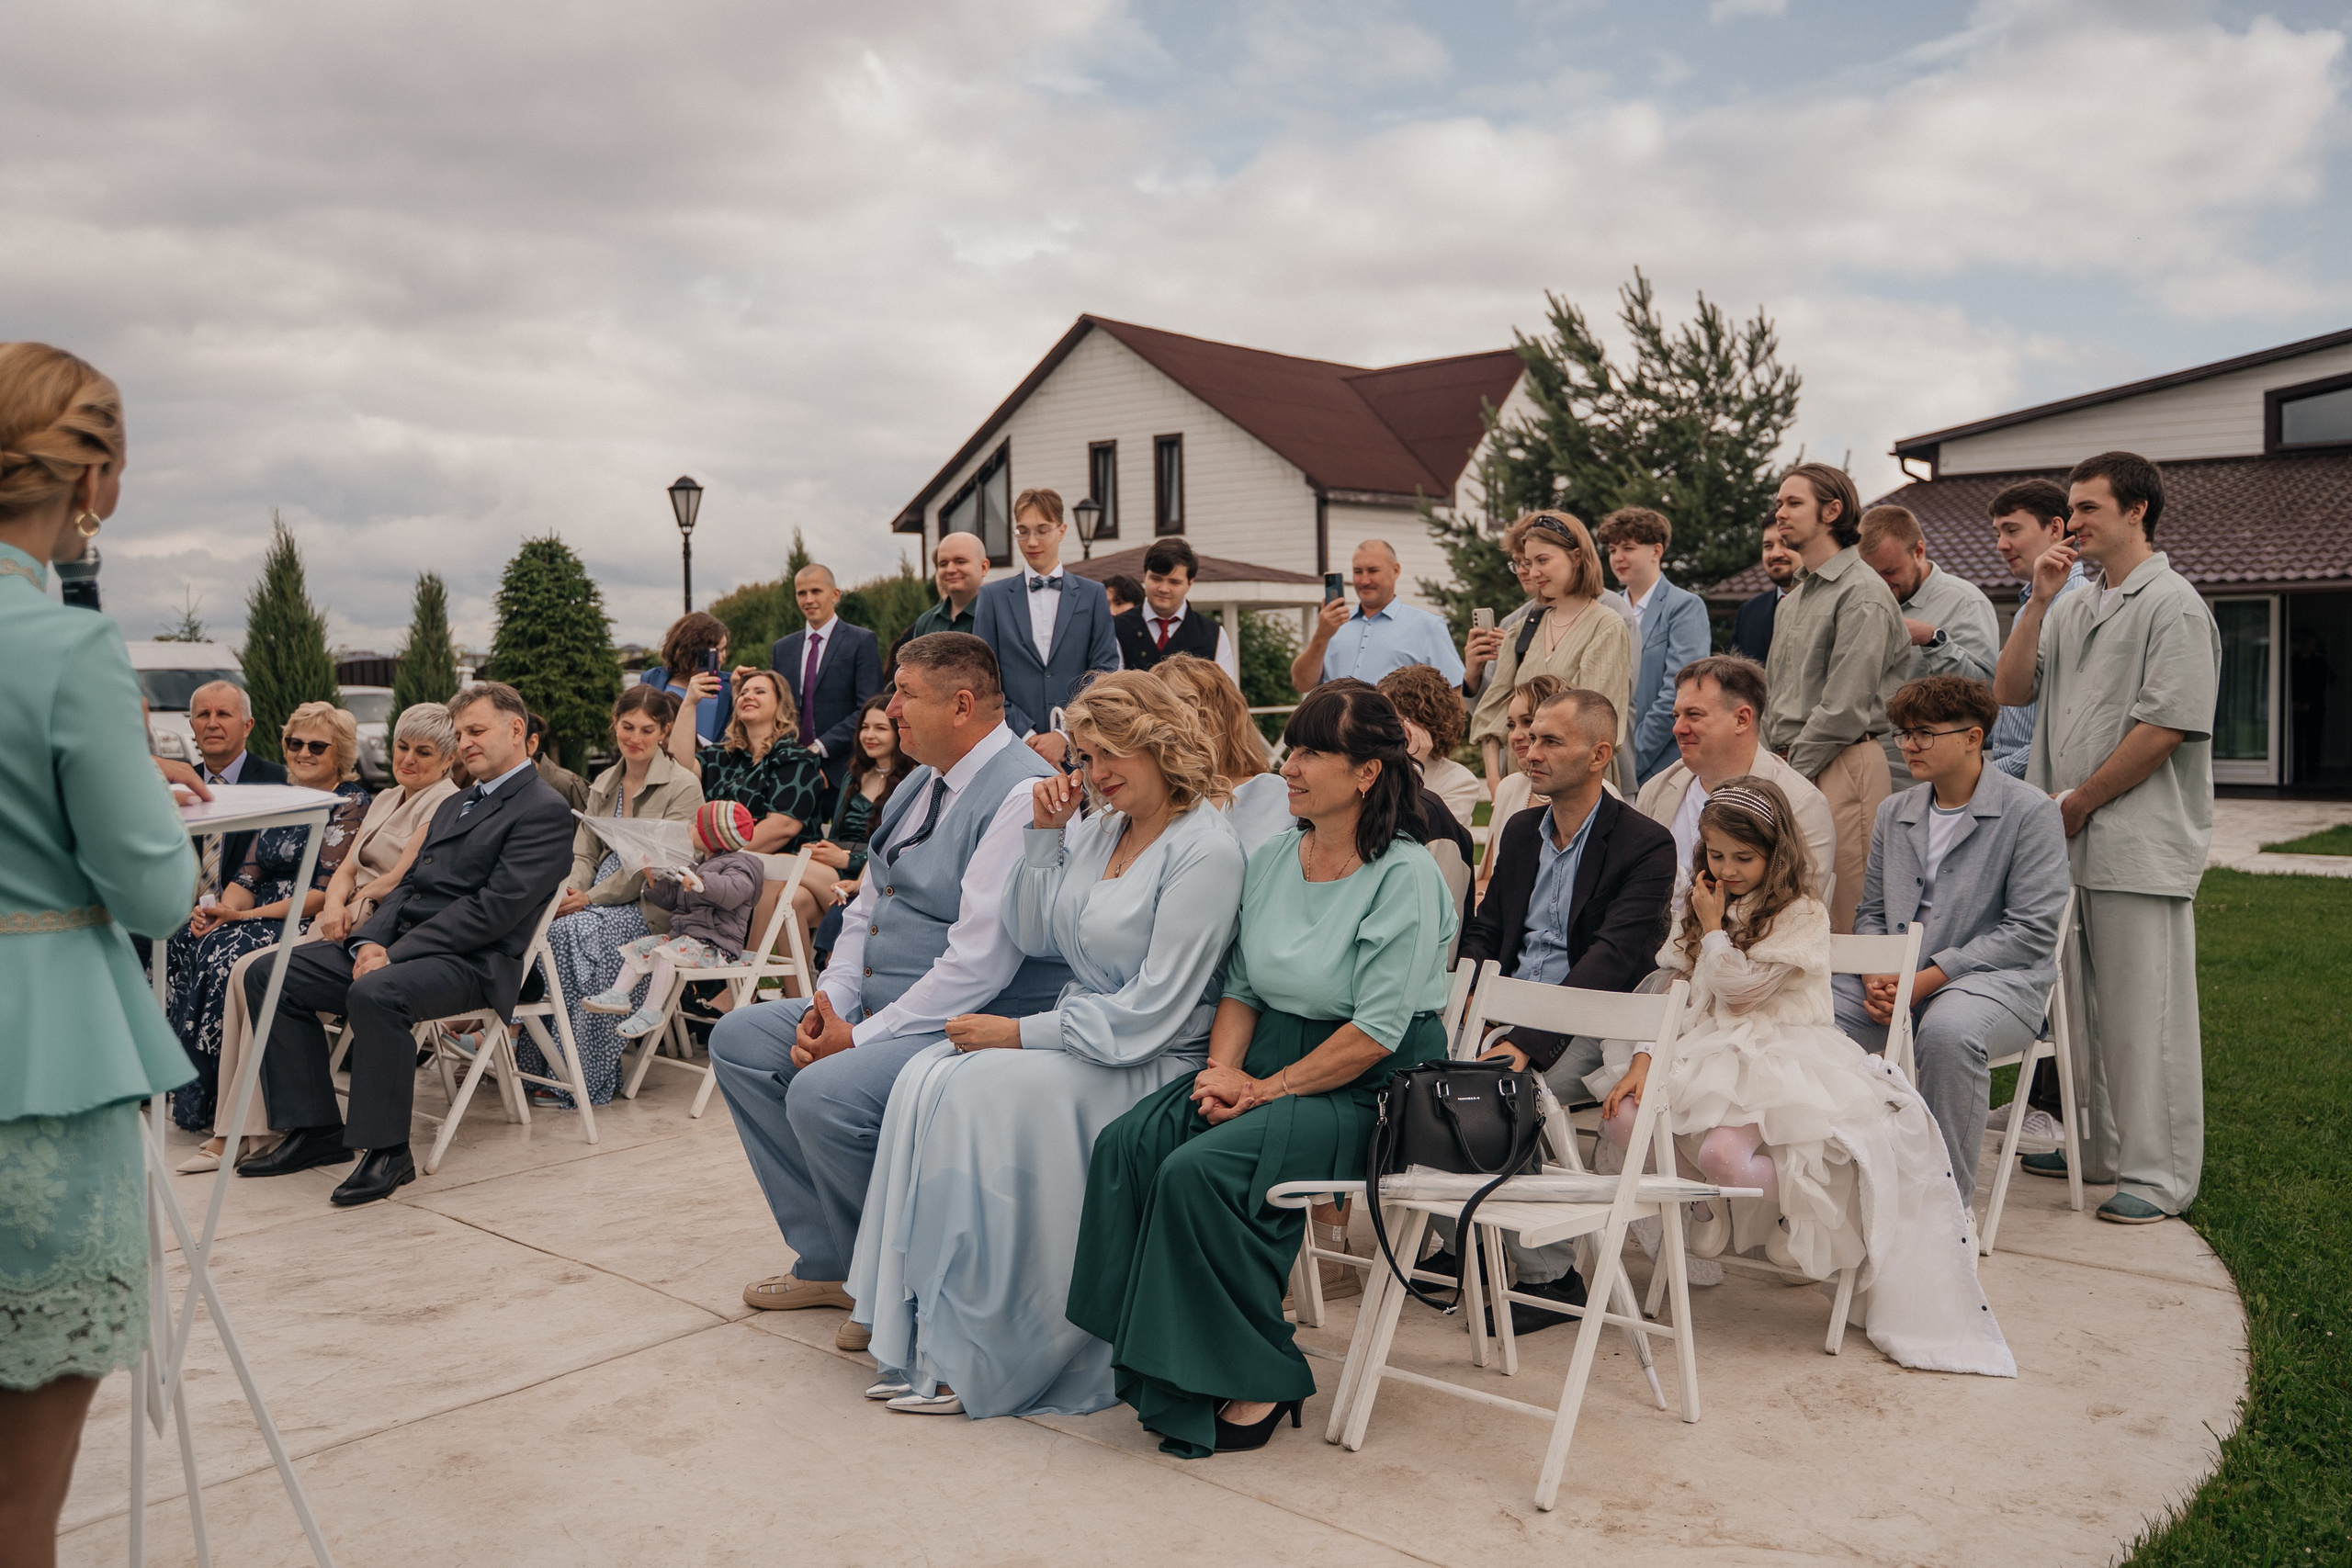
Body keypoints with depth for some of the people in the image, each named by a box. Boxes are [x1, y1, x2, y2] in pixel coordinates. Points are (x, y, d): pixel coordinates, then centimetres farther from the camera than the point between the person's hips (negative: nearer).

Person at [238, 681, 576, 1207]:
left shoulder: (545, 811, -6)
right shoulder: (455, 804, 25)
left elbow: (493, 909, -16)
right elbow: (409, 885, 19)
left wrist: (393, 955, -18)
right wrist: (369, 941, -2)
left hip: (470, 962, -9)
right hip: (398, 947, 9)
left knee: (374, 994, -36)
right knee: (267, 975, -1)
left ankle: (387, 1151, -21)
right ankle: (317, 1129, 3)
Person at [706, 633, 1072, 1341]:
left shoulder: (1020, 793, -19)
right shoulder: (919, 785, 13)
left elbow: (978, 962, -25)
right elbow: (866, 907, 18)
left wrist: (861, 1038, -20)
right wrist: (831, 1004, 0)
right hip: (882, 1010, 10)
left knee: (825, 1093, -30)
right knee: (740, 1038, 8)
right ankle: (829, 1259, 12)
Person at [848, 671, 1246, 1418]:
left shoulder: (1205, 851, -14)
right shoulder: (1096, 830, 11)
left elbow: (1153, 1012, -18)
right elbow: (1035, 938, 14)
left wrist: (1020, 1034, -17)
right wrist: (1043, 836, 2)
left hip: (1151, 1063, -8)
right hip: (1076, 1039, 8)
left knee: (982, 1092, -26)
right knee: (926, 1079, -16)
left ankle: (980, 1360, -16)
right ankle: (924, 1336, -13)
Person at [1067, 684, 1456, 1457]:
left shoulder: (1404, 877, -13)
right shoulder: (1273, 856, 9)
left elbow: (1376, 1033, -17)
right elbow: (1242, 986, 13)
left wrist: (1267, 1089, -15)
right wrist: (1222, 1069, -5)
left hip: (1368, 1089, -7)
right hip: (1269, 1059, 7)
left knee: (1201, 1171, -27)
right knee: (1127, 1143, -17)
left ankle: (1260, 1380, -8)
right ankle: (1159, 1361, -8)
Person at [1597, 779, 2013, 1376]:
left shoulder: (1802, 915, -4)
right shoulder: (1702, 907, 17)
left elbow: (1740, 989, -11)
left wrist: (1714, 929, -2)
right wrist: (1643, 1060, -3)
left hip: (1783, 1057, -6)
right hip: (1712, 1053, 7)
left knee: (1724, 1154, -33)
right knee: (1621, 1116, -19)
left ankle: (1821, 1220, -1)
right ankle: (1707, 1218, 5)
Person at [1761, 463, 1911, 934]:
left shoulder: (1863, 594, -8)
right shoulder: (1792, 601, 20)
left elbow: (1844, 706, -14)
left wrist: (1794, 771, -11)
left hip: (1841, 767, -8)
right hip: (1788, 766, 8)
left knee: (1839, 921, -7)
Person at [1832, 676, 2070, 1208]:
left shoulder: (2030, 812, -4)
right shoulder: (1894, 811, 16)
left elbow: (2032, 931, -11)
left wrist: (1929, 978, -17)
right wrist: (1874, 977, -4)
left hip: (1998, 978, -5)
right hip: (1895, 978, 5)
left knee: (1948, 1030, -39)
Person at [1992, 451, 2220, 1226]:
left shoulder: (2173, 605, -7)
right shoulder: (2074, 609, 18)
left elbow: (2164, 728, -15)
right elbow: (2009, 690, 11)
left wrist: (2078, 802, -10)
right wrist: (2039, 602, 2)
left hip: (2139, 845, -8)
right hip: (2074, 842, 8)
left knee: (2145, 1013, -3)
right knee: (2085, 1007, 14)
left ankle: (2159, 1173, 5)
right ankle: (2102, 1148, 25)